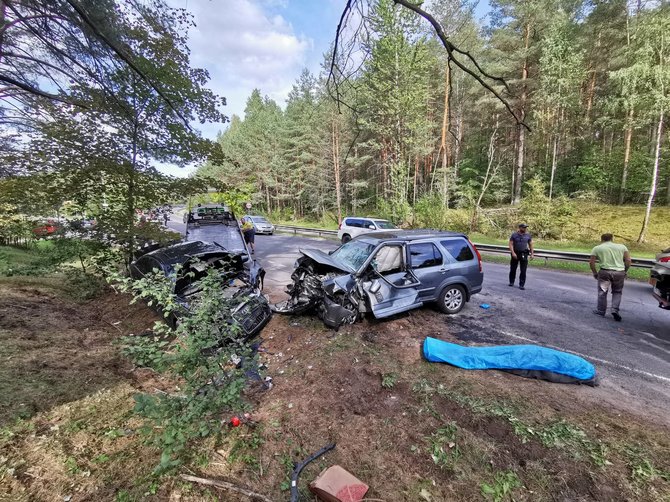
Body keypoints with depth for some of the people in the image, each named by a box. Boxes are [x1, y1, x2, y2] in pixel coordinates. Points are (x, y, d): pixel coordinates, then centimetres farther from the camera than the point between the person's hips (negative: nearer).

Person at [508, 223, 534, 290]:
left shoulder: (528, 235, 4)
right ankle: (511, 282, 25)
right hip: (515, 254, -1)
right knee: (513, 269, 9)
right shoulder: (514, 235, -2)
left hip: (524, 254, 1)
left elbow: (530, 245, 9)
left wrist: (532, 254, 4)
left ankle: (521, 285, 2)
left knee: (523, 271, -3)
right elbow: (511, 244, -6)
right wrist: (513, 253, -18)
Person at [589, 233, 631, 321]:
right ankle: (615, 309, 6)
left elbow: (591, 262, 1)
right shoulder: (622, 246, 12)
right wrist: (625, 271, 17)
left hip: (605, 272, -2)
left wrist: (595, 273, 13)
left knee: (602, 292, 9)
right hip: (619, 272, 3)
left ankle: (601, 311, 16)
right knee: (617, 292, 19)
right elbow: (628, 260, 6)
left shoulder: (597, 248, 6)